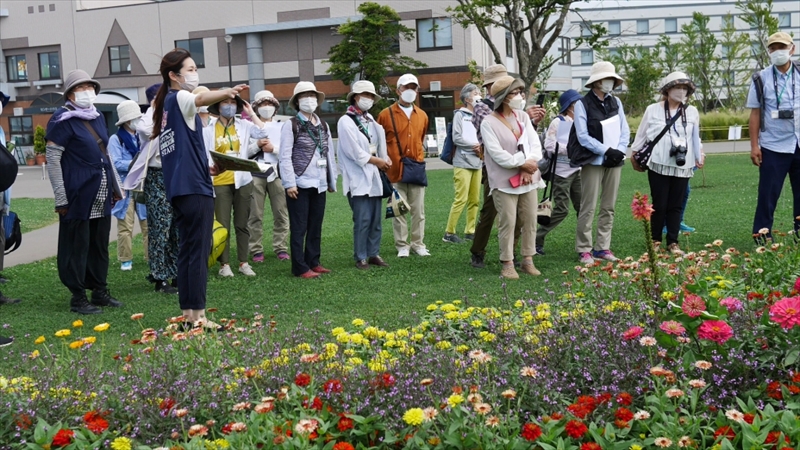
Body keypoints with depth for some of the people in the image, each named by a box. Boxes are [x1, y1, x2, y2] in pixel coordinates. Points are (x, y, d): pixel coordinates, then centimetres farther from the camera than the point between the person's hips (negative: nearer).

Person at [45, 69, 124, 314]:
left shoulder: (97, 117, 13)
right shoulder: (63, 120, -9)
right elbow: (52, 159, -12)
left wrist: (116, 186, 20)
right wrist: (60, 198, -16)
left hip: (101, 196, 7)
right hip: (78, 197, -7)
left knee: (100, 244, 13)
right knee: (77, 247, 1)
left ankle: (100, 291, 23)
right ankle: (78, 298, 8)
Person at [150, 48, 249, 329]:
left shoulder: (167, 105, 19)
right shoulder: (179, 99, -7)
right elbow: (201, 98, -32)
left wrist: (206, 166, 16)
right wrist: (226, 93, -50)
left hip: (178, 188, 9)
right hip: (195, 187, -9)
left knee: (187, 250, 10)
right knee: (199, 252, -8)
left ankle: (187, 315, 13)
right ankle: (198, 317, -8)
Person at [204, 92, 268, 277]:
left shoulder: (243, 125, 6)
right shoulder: (209, 128, -1)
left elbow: (263, 132, -6)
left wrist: (251, 112, 1)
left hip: (242, 181, 3)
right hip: (220, 183, -2)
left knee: (242, 224, 9)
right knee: (222, 225, 1)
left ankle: (244, 263, 15)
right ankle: (224, 264, 9)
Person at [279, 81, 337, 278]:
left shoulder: (323, 126, 14)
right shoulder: (291, 125, -4)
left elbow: (329, 154, 15)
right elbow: (285, 156, -9)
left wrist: (332, 180, 12)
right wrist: (289, 183, -15)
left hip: (319, 184, 6)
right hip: (300, 184, -6)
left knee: (316, 226, 11)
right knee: (299, 228, -2)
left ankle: (313, 262, 21)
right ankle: (300, 267, 2)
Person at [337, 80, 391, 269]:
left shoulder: (370, 119, 16)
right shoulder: (346, 121, -6)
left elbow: (379, 142, 15)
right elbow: (354, 151, -13)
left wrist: (385, 159, -5)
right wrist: (377, 161, -7)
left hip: (373, 176, 7)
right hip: (358, 178, -7)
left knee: (376, 218, 7)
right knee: (362, 219, -9)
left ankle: (374, 254, 15)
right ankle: (361, 257, -1)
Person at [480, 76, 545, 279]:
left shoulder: (523, 117, 10)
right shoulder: (489, 123, -8)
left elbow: (535, 144, 4)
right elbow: (497, 154, -15)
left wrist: (529, 166, -12)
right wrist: (523, 163, -14)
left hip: (528, 178, 6)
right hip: (505, 182, -6)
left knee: (530, 221, 7)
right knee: (507, 223, -5)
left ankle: (527, 260, 18)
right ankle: (507, 264, 4)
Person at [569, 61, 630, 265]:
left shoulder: (616, 102, 10)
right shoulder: (583, 104, -6)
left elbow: (625, 130, 9)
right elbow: (583, 136, -10)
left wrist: (620, 151, -8)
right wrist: (606, 151, -15)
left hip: (614, 161, 5)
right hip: (593, 162, -5)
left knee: (609, 207, 8)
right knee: (589, 208, -5)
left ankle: (602, 247, 14)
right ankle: (584, 249, 1)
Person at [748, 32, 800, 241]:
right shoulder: (761, 80, 2)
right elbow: (755, 114, 1)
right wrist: (754, 146, -3)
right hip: (773, 147, -2)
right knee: (768, 195, 0)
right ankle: (762, 238, 6)